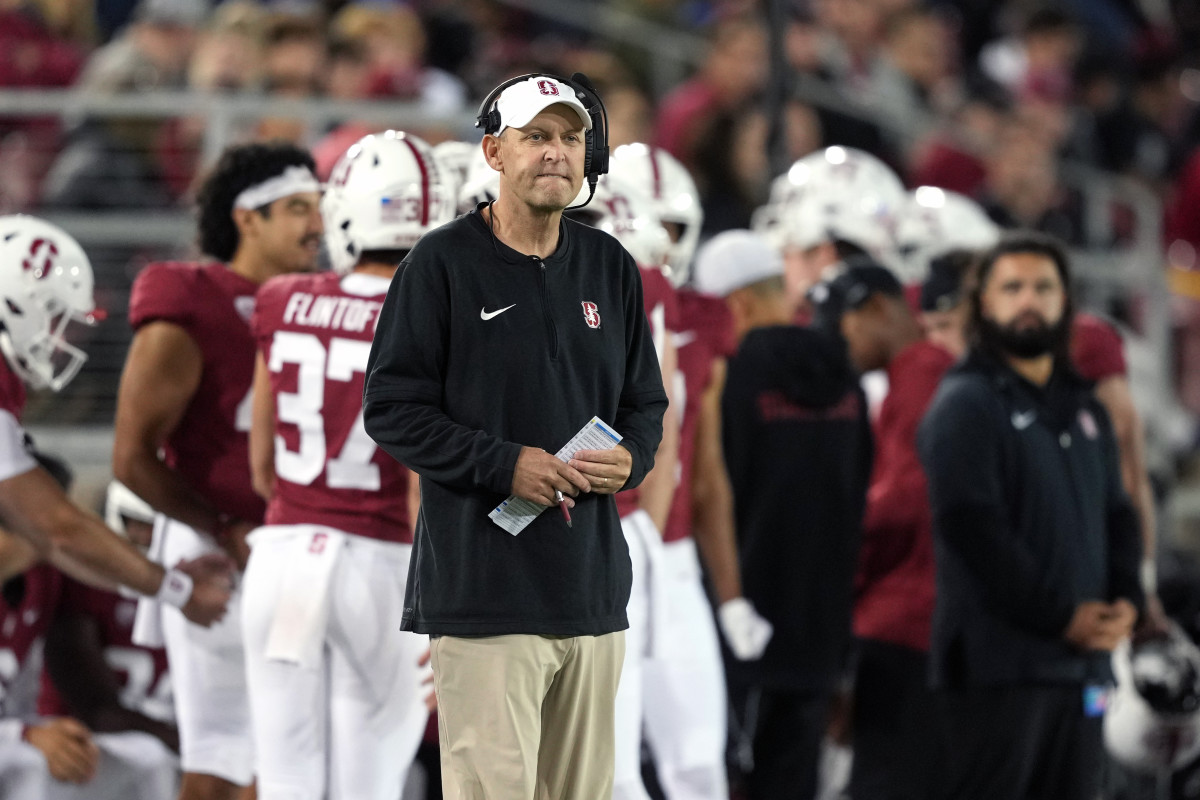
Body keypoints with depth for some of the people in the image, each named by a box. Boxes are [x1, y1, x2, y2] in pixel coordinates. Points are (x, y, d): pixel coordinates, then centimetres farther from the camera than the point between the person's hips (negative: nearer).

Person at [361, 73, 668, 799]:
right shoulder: (443, 263, -3)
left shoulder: (611, 266, 13)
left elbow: (646, 403, 21)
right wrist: (504, 465, -15)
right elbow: (392, 409, -6)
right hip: (483, 586, -5)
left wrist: (631, 459, -2)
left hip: (593, 585, 6)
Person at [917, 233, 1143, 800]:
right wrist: (1059, 617, -16)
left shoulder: (1084, 409, 20)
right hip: (996, 661, -8)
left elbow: (1117, 515, 22)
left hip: (1081, 661, 8)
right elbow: (973, 528, -15)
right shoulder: (965, 404, -6)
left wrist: (1125, 600, 2)